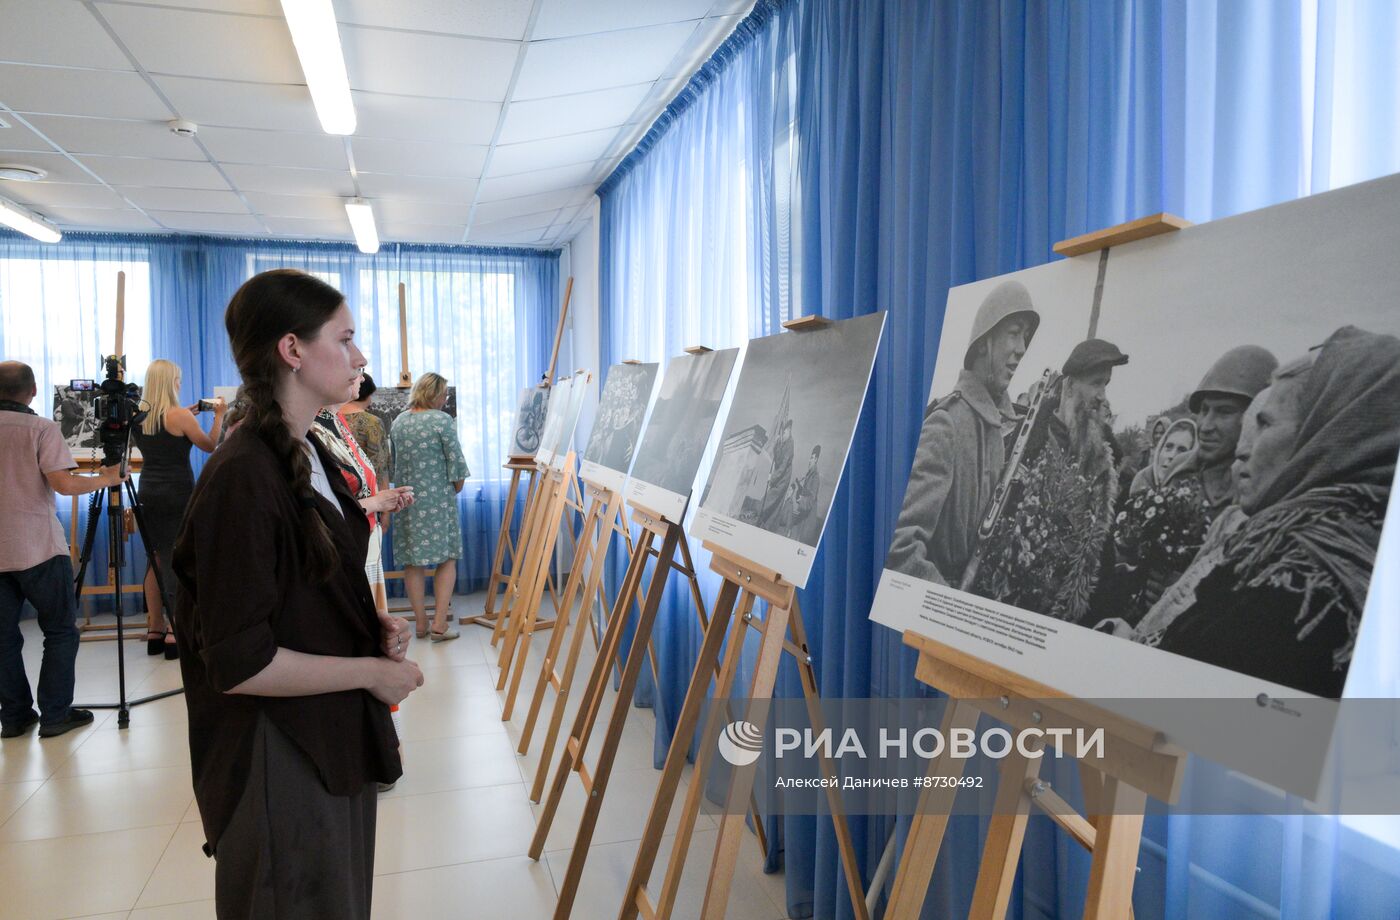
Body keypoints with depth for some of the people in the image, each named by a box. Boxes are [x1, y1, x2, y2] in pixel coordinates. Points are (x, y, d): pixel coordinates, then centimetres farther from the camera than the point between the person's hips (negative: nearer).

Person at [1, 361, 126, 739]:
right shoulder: (41, 429, -8)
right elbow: (64, 483, -17)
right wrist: (106, 479, -3)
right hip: (38, 549, -5)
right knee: (61, 631, 6)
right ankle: (55, 715, 6)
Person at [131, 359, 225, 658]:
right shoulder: (180, 416, -12)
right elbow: (210, 446, -2)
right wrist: (219, 415, 9)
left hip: (148, 494, 7)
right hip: (177, 495, -7)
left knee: (154, 560, 12)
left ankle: (155, 630, 19)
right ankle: (175, 633, -1)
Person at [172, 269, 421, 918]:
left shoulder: (310, 455, 6)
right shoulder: (242, 477, -23)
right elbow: (238, 664, -24)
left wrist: (372, 624, 1)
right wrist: (372, 671, -16)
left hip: (336, 740, 9)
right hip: (279, 760, -9)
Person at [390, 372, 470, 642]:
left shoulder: (398, 421, 7)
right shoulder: (442, 420, -10)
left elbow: (394, 460, 12)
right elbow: (456, 460, -10)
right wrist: (456, 486, 6)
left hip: (406, 497, 5)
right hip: (437, 498, -5)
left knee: (413, 561, 10)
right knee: (447, 558, 4)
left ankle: (420, 622, 15)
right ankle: (439, 624, -1)